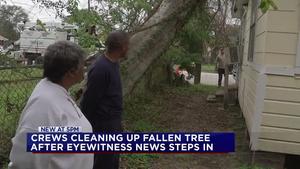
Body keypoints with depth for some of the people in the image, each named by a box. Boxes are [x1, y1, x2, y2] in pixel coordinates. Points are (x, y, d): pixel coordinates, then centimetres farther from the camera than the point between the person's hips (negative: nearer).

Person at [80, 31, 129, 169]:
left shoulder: (114, 63, 4)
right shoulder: (101, 68, -25)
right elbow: (89, 100, -21)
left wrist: (117, 120, 17)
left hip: (114, 123, 9)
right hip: (104, 125, -9)